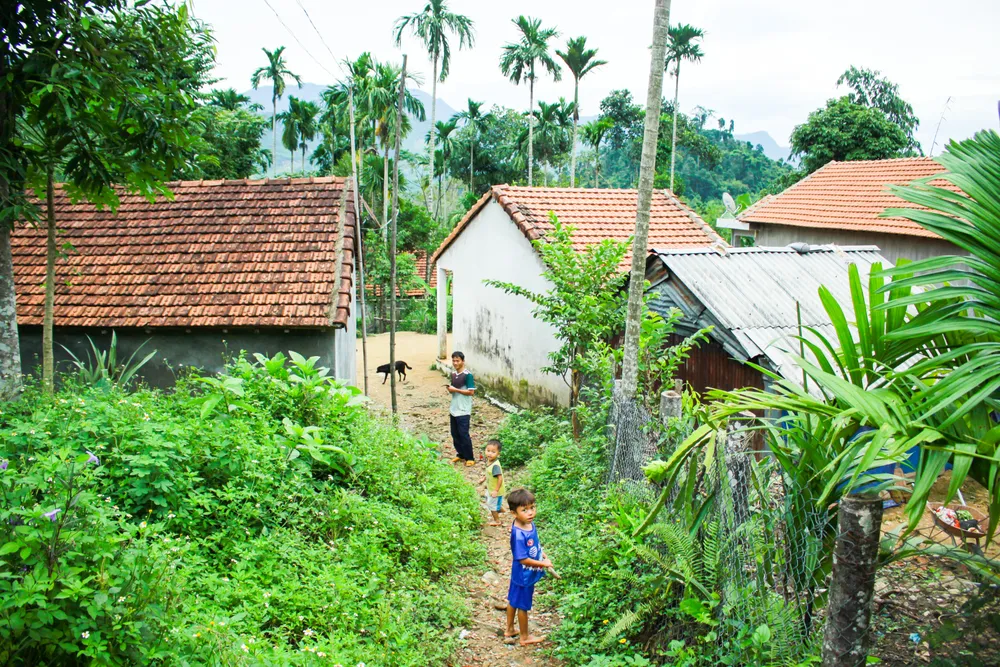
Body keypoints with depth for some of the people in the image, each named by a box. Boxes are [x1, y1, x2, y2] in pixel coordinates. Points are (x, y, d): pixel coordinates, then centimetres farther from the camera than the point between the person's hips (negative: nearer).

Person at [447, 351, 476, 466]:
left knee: (463, 434, -5)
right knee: (455, 434, 13)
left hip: (463, 411, -7)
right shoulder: (453, 374, 9)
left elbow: (471, 392, -17)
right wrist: (449, 388, -5)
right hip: (454, 409, 7)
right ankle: (460, 454, 27)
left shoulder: (467, 375, -13)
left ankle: (470, 458, 5)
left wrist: (455, 390, -18)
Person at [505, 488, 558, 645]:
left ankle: (509, 629, 44)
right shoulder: (519, 534, -35)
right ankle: (525, 637, 33)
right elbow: (523, 559, -30)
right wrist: (543, 564, -20)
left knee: (513, 600, 25)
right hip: (524, 575, -8)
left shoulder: (530, 524, -8)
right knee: (523, 606, 13)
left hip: (519, 574, 8)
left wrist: (543, 555, 0)